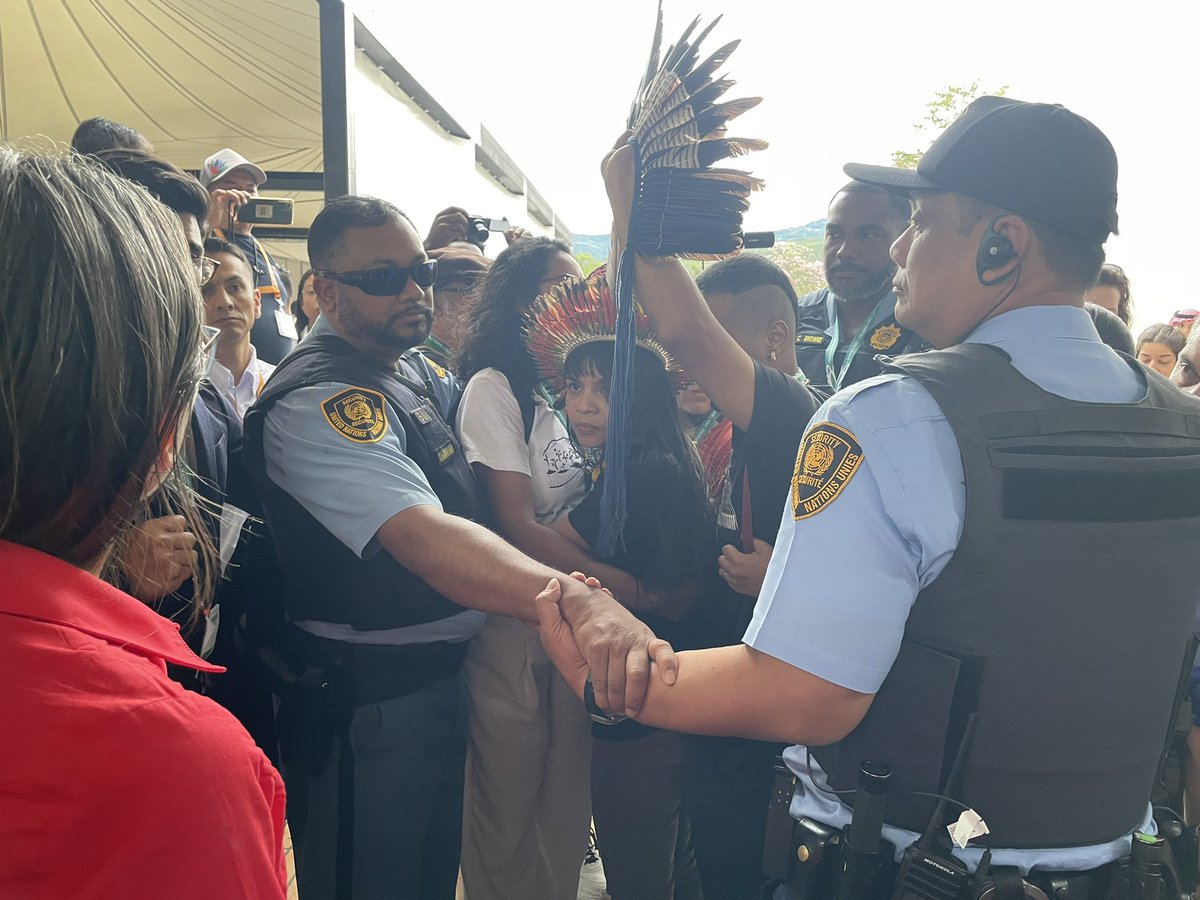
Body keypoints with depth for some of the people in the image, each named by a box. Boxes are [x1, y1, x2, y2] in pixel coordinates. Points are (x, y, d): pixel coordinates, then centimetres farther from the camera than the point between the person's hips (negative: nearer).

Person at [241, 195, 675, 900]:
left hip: (443, 676, 9)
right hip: (368, 702, -8)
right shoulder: (317, 404, -25)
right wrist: (580, 602, -54)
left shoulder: (417, 369, 4)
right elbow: (423, 536, -40)